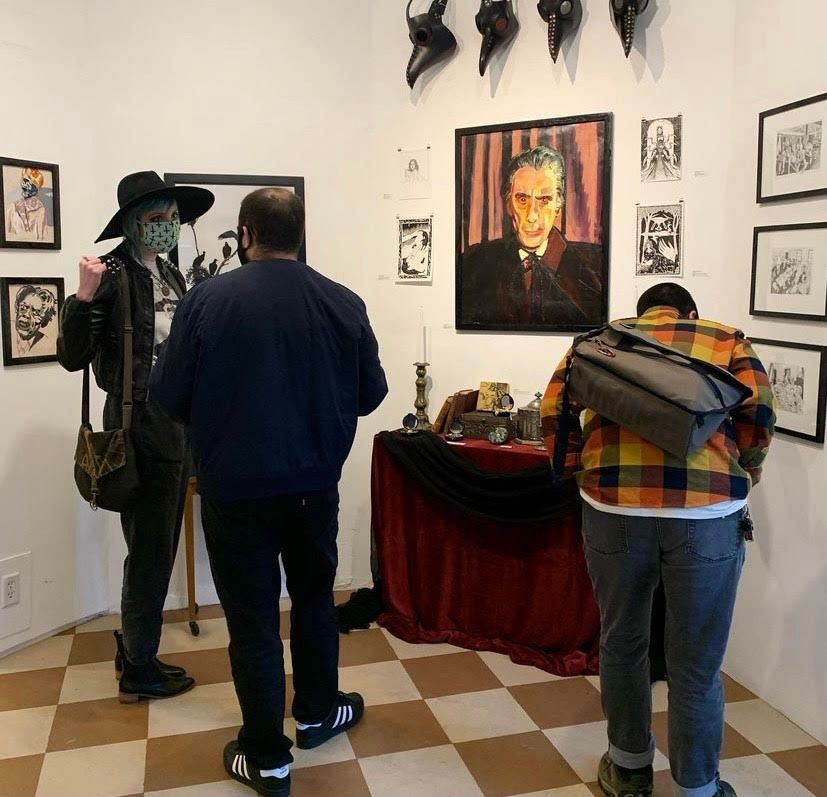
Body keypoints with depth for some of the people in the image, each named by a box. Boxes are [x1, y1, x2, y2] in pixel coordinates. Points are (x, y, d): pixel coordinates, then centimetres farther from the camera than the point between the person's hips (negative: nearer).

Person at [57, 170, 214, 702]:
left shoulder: (171, 275, 9)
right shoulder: (114, 275, -13)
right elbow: (73, 357, -18)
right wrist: (84, 296, -30)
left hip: (177, 423, 8)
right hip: (140, 424, -8)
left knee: (158, 547, 18)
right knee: (151, 549, 2)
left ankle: (134, 650, 35)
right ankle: (139, 672, 19)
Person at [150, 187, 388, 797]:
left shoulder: (207, 300, -13)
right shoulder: (343, 303, -6)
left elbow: (168, 395, -7)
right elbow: (371, 393, 2)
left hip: (234, 488, -2)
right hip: (314, 484, 3)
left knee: (253, 617, 10)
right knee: (314, 598, 22)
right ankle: (318, 713, 40)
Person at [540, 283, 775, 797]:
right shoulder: (727, 339, 20)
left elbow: (555, 409, 8)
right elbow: (759, 408, 3)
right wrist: (744, 475, 18)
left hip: (615, 505, 1)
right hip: (707, 509, -1)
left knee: (622, 643, 20)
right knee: (696, 664, 12)